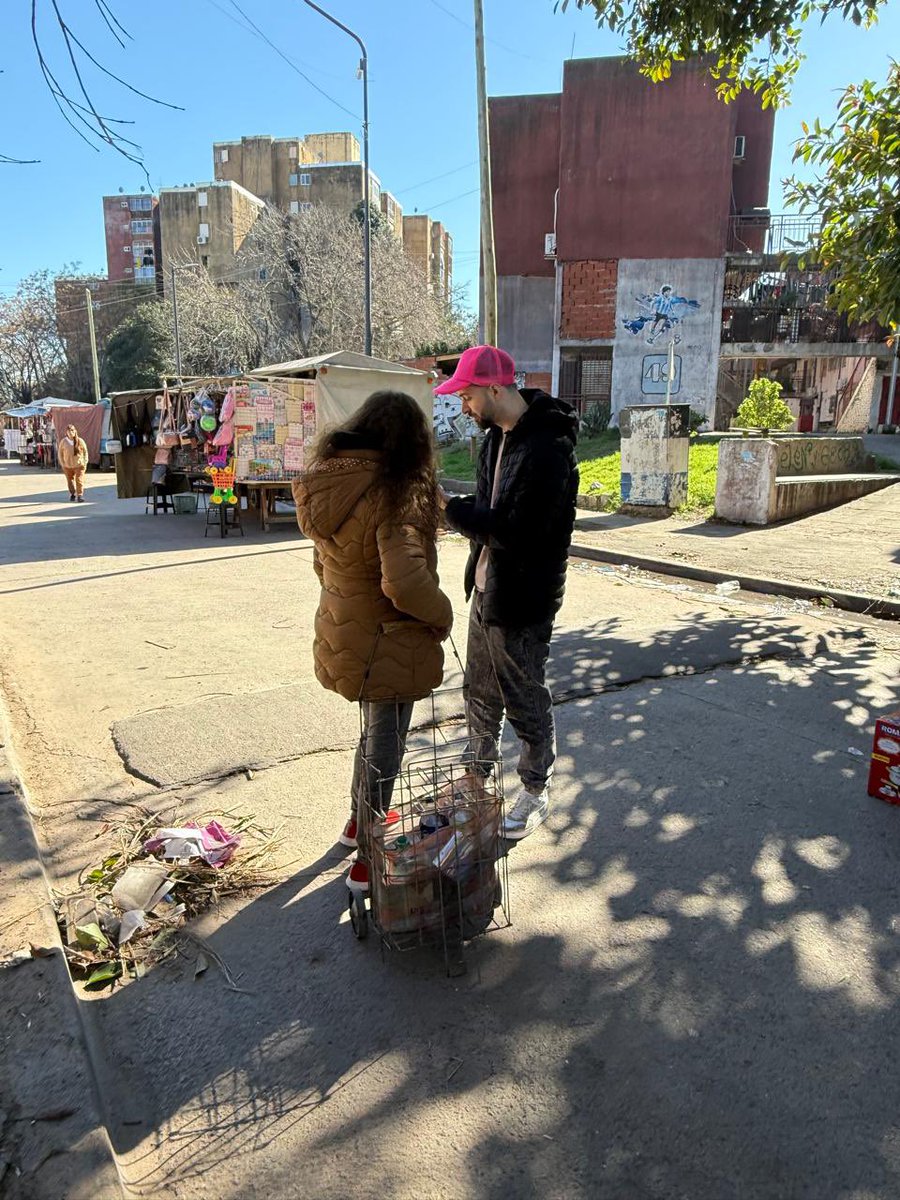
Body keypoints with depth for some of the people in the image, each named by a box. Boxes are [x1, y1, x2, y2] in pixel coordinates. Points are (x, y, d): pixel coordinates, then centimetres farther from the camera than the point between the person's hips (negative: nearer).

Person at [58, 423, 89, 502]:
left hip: (79, 465, -2)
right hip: (68, 466, 2)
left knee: (79, 480, -10)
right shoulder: (63, 442, -6)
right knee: (70, 481, 15)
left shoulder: (80, 441, -8)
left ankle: (80, 495, -3)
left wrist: (85, 462, -1)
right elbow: (60, 453, 4)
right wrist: (62, 464, 2)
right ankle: (72, 493, 37)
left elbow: (85, 452, 3)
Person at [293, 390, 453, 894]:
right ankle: (368, 860, 26)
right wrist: (443, 615, -16)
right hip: (387, 644, -8)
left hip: (342, 635, 8)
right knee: (384, 745, 10)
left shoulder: (324, 483, 1)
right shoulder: (393, 494, -24)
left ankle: (361, 818, 48)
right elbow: (406, 583, -33)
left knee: (374, 729, 28)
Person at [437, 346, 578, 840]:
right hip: (486, 588, 9)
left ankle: (535, 791, 29)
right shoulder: (497, 436, 7)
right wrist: (451, 508, -6)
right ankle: (479, 775, 44)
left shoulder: (547, 447, -23)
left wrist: (450, 507, -23)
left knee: (525, 702, 7)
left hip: (522, 600, -9)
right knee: (480, 693, 23)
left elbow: (520, 531, -28)